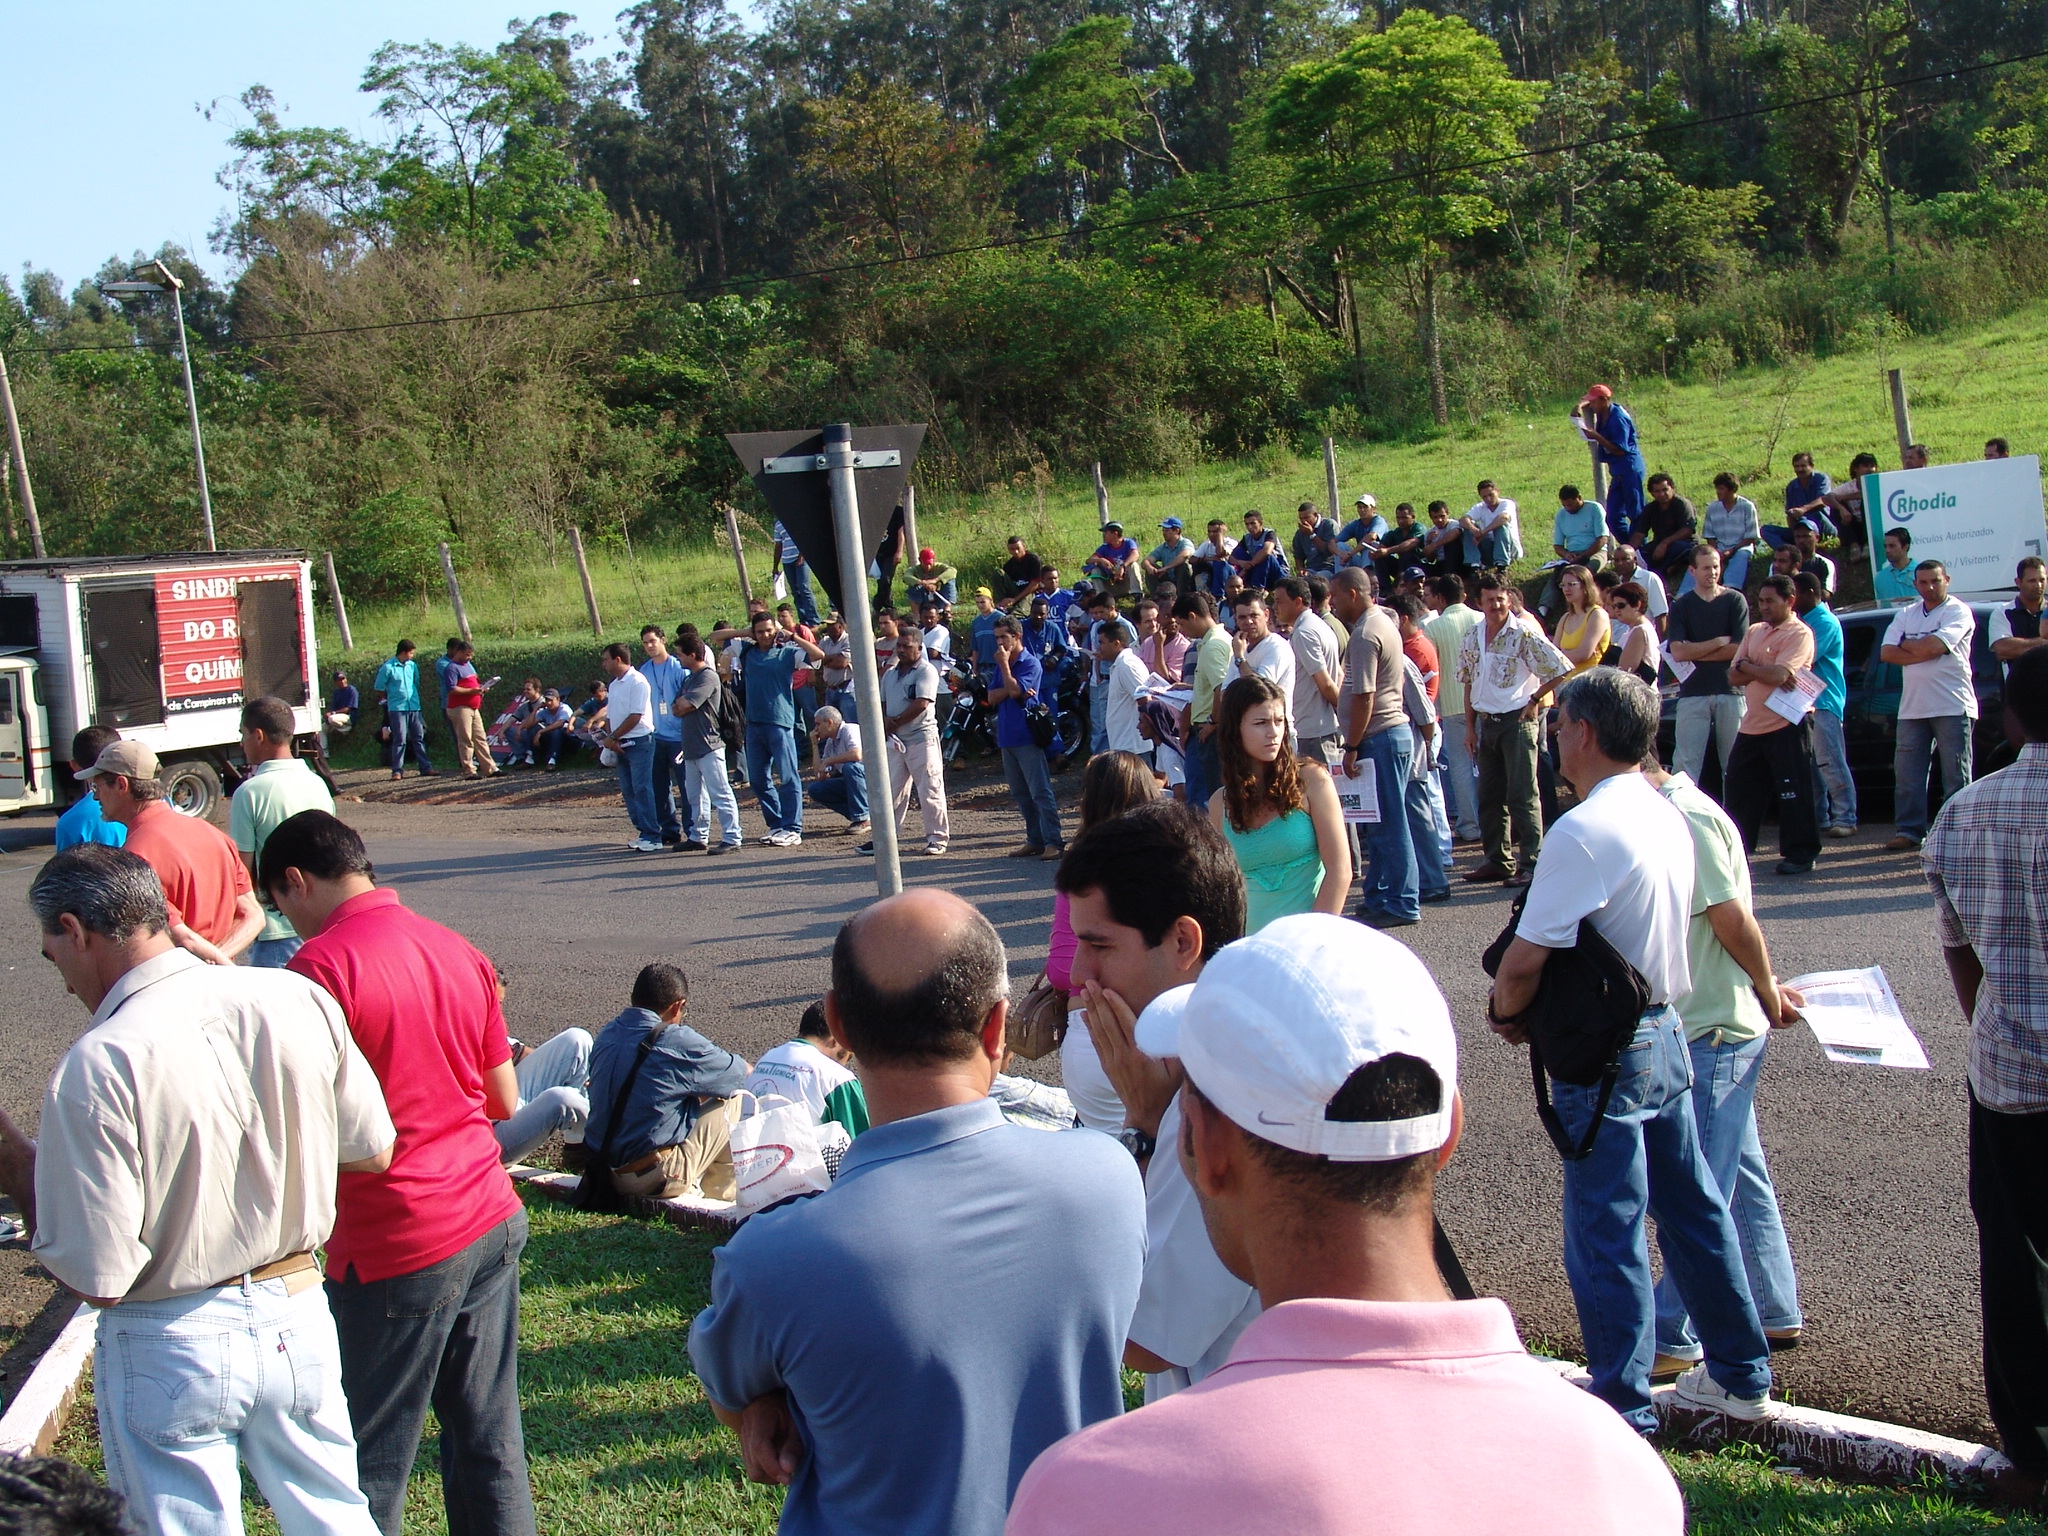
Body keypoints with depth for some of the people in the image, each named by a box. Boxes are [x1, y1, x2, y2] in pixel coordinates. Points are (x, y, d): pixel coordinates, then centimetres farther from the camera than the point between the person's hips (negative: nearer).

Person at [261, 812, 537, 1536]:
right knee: (491, 1444, 16)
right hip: (491, 1222, 7)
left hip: (396, 1246, -7)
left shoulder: (323, 964, -14)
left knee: (369, 1473, 5)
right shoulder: (460, 951, 8)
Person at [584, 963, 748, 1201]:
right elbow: (740, 1072, -2)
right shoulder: (677, 1042, -15)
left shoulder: (607, 1035, 4)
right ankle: (718, 1191, 16)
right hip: (656, 1179, -8)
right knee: (739, 1101, 5)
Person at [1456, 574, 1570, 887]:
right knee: (1490, 796, 11)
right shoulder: (1471, 637, 8)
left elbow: (1561, 669, -10)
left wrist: (1535, 700, -6)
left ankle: (1532, 863, -2)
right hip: (1486, 722, 6)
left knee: (1522, 796, -6)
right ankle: (1498, 860, 20)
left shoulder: (1524, 635, -10)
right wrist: (1470, 727, 11)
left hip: (1517, 720, -6)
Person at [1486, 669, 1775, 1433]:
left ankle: (1623, 1416, 8)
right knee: (1693, 1207, 19)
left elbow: (1528, 957, -23)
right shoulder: (1667, 816, 6)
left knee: (1606, 1236, 0)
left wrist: (1504, 1010, -5)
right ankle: (1741, 1375, 32)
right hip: (1667, 1030, 9)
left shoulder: (1584, 831, -22)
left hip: (1606, 1054, -9)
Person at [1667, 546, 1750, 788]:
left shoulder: (1735, 600, 5)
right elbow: (1678, 652, -6)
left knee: (1734, 762, 3)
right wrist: (1719, 642, -5)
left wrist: (1695, 653, -4)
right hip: (1693, 693, 0)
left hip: (1731, 691, 0)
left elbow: (1739, 649, -5)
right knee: (1686, 762, -4)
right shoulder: (1681, 605, 7)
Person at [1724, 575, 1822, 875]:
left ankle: (1800, 855, 6)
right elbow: (1734, 676, 7)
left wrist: (1746, 665, -6)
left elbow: (1777, 674, -21)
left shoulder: (1800, 634, -8)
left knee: (1793, 793, -2)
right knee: (1739, 791, 11)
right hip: (1751, 726, 8)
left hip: (1787, 726, -7)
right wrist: (1764, 671, -10)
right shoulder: (1754, 631, 15)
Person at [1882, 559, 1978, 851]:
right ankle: (1911, 831, 12)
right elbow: (1886, 653, 1)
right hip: (1912, 707, 5)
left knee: (1956, 776, -2)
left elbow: (1933, 645, -18)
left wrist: (1905, 644, -1)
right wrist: (1924, 652, -11)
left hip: (1952, 705, -5)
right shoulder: (1905, 615, 14)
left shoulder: (1959, 612, -2)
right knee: (1907, 774, 5)